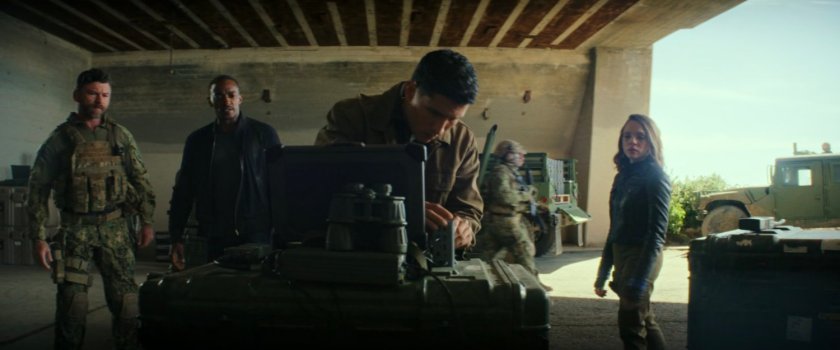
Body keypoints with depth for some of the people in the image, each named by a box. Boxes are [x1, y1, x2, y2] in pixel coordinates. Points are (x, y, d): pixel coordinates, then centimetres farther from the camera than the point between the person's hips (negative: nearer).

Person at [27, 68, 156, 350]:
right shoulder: (60, 138, 1)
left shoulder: (121, 136, 6)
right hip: (75, 230, -1)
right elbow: (38, 189, 1)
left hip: (115, 228, 1)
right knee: (72, 302, -1)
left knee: (125, 300, 2)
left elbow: (140, 180, 8)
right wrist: (38, 237, -4)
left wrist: (147, 221, 1)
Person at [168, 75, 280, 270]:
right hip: (213, 238, 3)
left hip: (256, 234, -2)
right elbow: (182, 192, 14)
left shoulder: (264, 134, 4)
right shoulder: (197, 140, 12)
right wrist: (176, 239, 8)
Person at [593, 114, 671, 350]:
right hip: (621, 255, 8)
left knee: (630, 326, -5)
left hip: (642, 257, -8)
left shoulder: (655, 176, -11)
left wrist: (639, 281, -25)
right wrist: (603, 273, 17)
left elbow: (657, 232, -18)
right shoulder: (623, 176, 11)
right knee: (645, 322, 17)